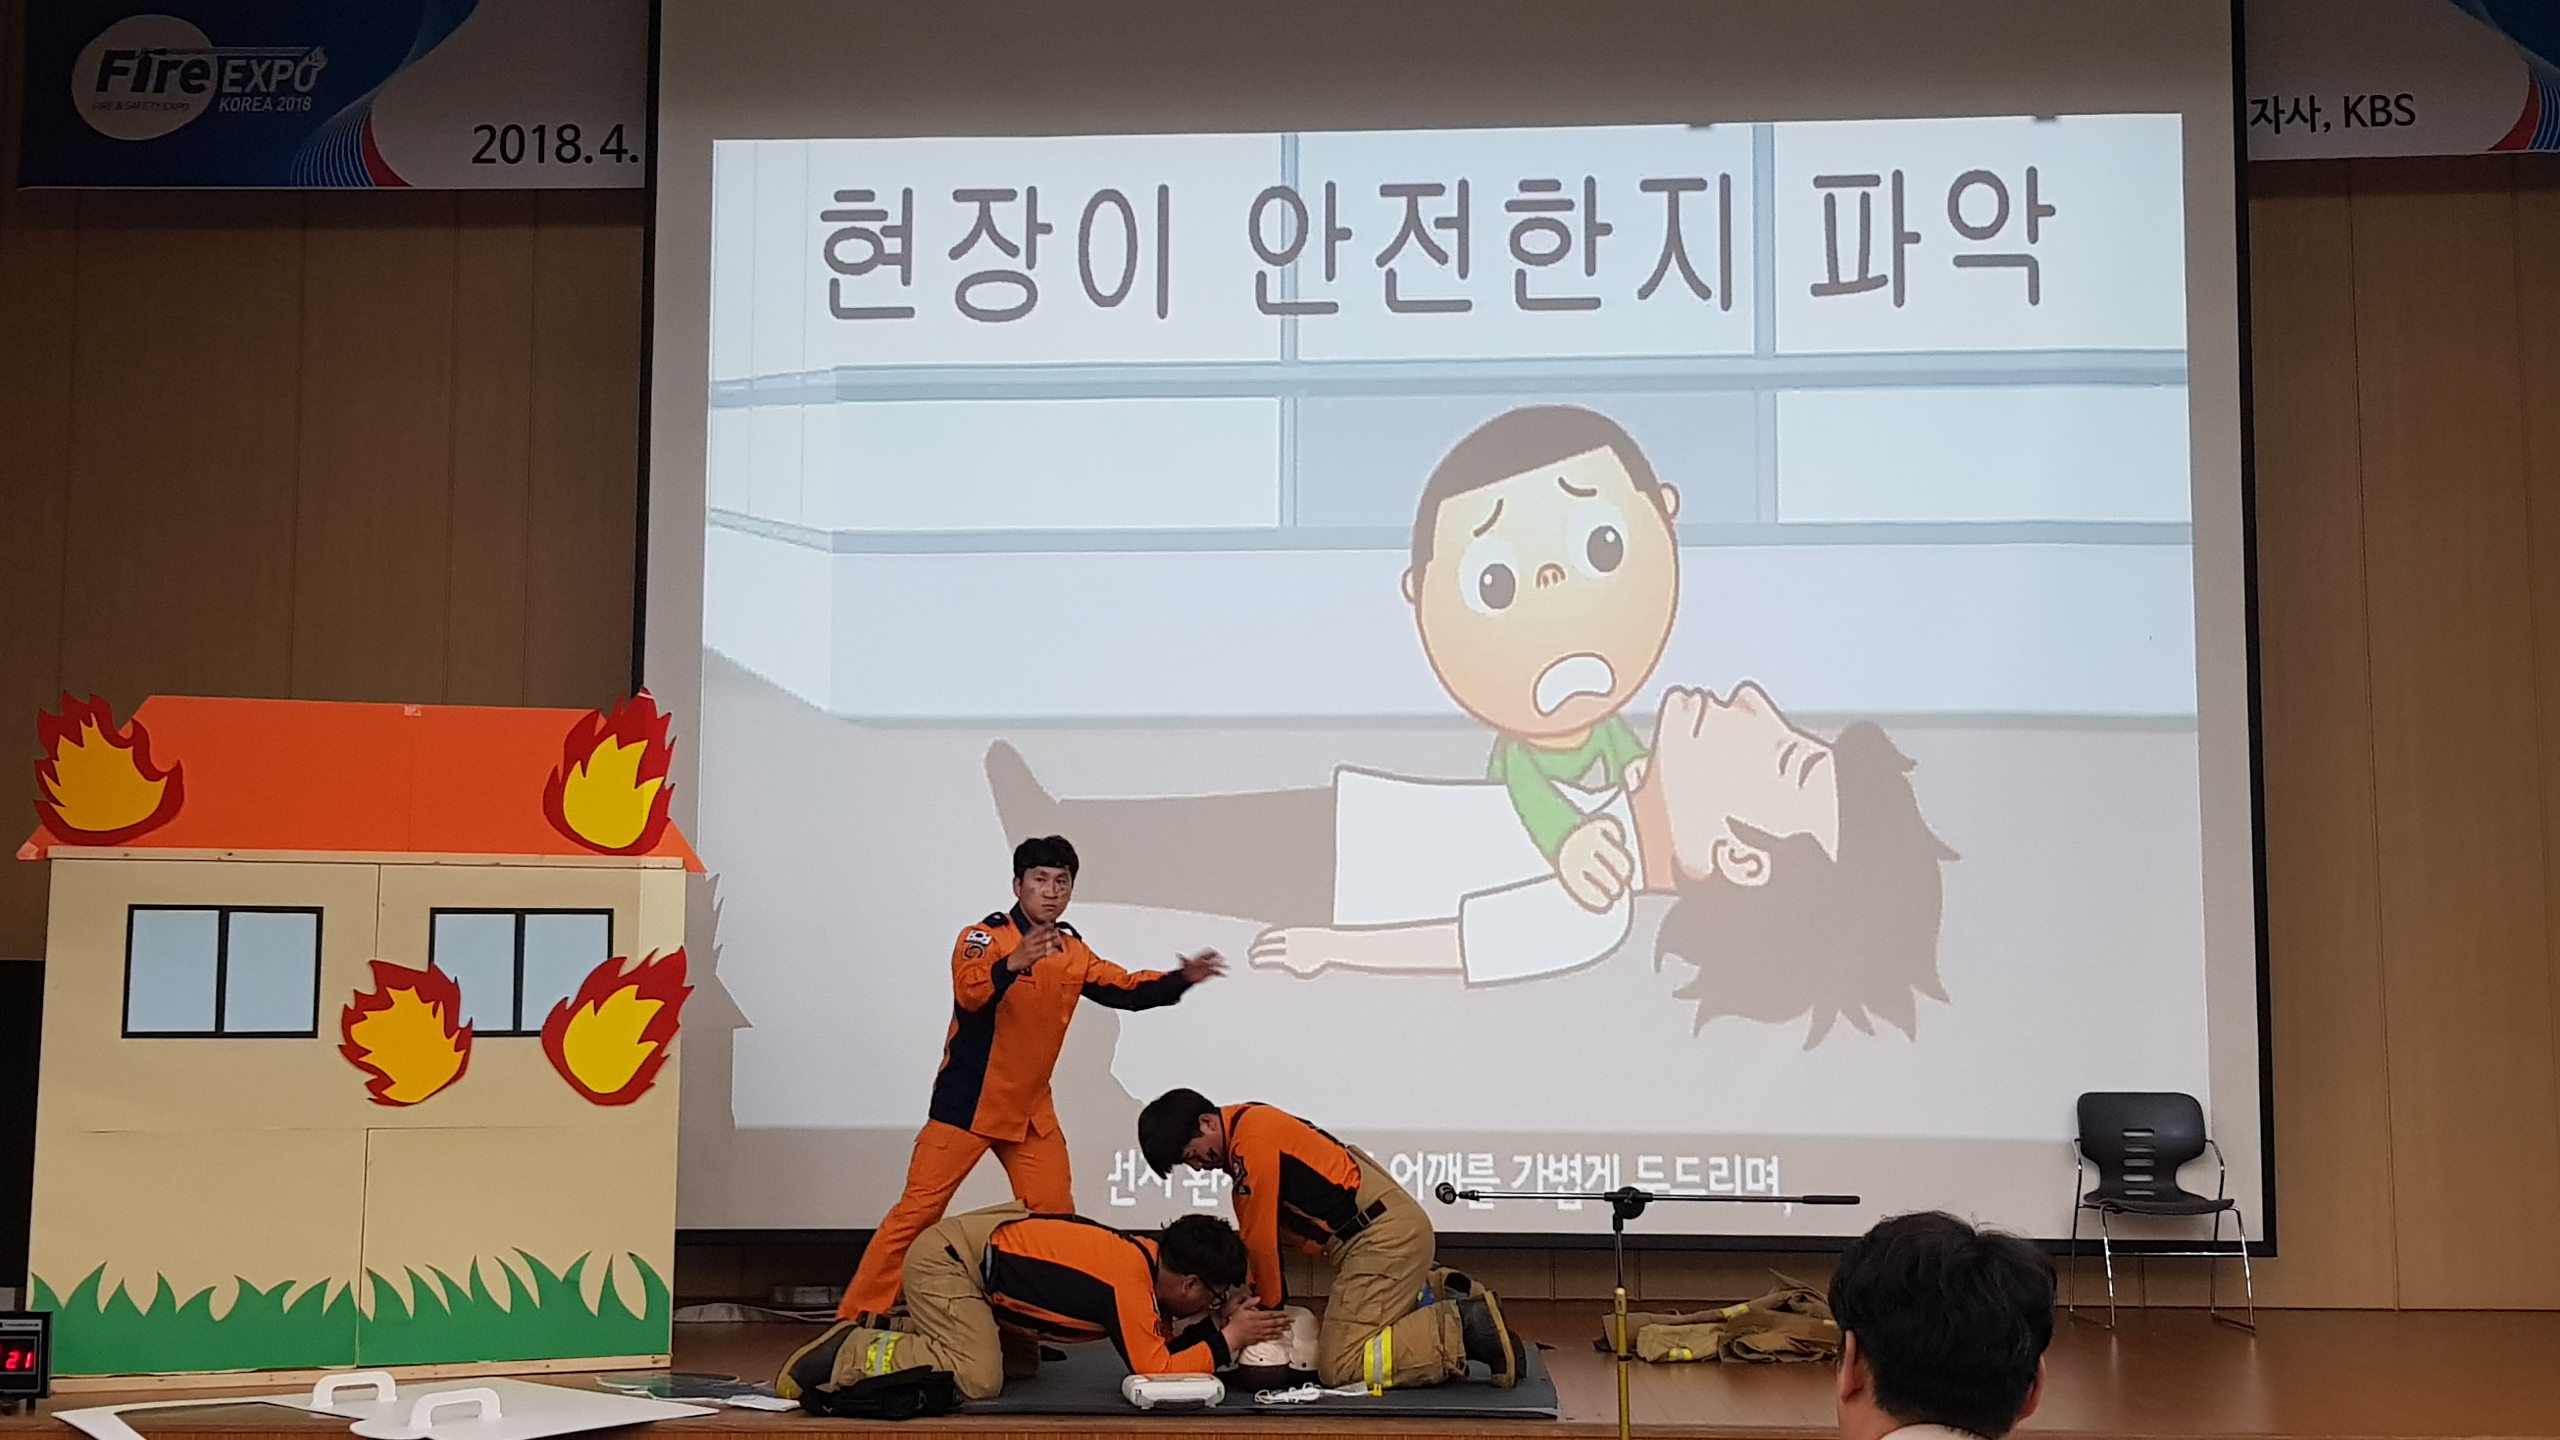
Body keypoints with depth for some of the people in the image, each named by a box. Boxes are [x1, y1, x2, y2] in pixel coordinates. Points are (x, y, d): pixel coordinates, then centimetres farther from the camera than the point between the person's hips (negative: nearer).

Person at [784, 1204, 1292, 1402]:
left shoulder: (1151, 1256, 1)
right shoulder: (1131, 1283, -24)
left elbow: (1157, 1351, 8)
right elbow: (1152, 1373, -25)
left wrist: (1214, 1325, -4)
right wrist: (1226, 1339, -17)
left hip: (980, 1239, 10)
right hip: (945, 1260, -10)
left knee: (1019, 1365, 18)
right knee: (977, 1378, -23)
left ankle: (912, 1332, 20)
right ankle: (850, 1354, -11)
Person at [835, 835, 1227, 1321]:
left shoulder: (1072, 952, 7)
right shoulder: (981, 937, -13)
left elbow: (1128, 990, 10)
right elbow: (969, 995, -32)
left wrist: (1180, 979, -7)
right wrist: (1015, 962, -51)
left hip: (1030, 1110, 6)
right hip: (966, 1103, -6)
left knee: (1055, 1216, 5)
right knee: (917, 1211, -6)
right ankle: (858, 1318, -1)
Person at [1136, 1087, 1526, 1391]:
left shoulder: (1253, 1142, -18)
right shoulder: (1245, 1130, 13)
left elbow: (1261, 1238, -12)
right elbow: (1256, 1236, 17)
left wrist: (1270, 1307, 0)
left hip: (1384, 1235, -10)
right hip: (1390, 1226, 10)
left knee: (1339, 1365, -14)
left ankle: (1466, 1329, -15)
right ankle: (1437, 1292, 21)